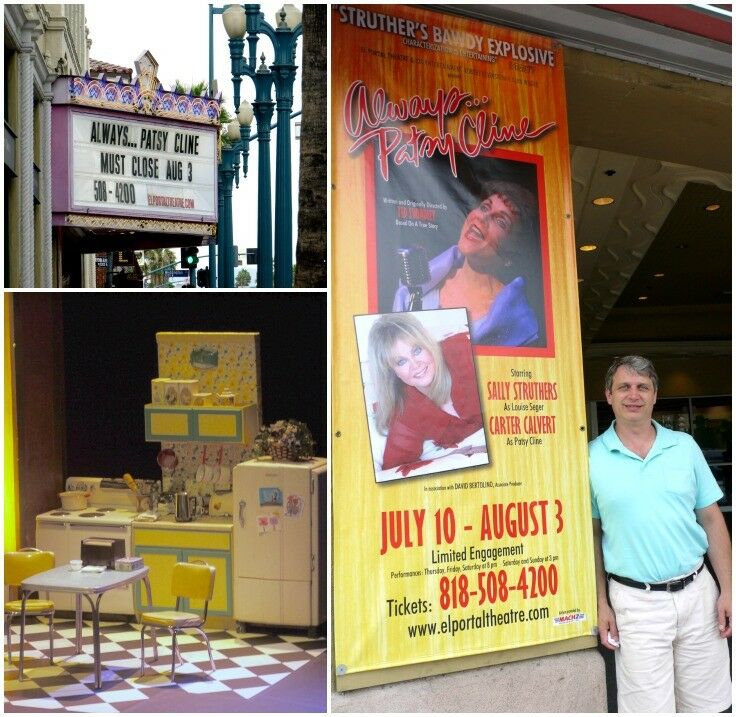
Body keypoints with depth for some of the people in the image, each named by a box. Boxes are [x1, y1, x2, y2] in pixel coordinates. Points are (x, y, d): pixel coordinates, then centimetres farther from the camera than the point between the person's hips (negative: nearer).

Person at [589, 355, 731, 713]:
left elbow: (711, 519, 6)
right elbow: (592, 535, 1)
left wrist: (728, 589, 1)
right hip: (635, 601, -3)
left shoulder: (685, 446, 4)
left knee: (707, 704, 13)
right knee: (649, 707, 4)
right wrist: (601, 603, -3)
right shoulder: (592, 458, -3)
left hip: (697, 592, 3)